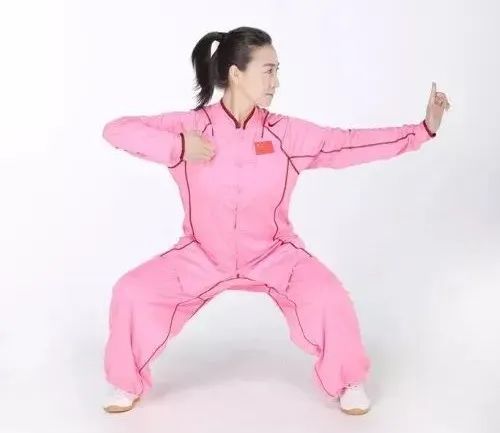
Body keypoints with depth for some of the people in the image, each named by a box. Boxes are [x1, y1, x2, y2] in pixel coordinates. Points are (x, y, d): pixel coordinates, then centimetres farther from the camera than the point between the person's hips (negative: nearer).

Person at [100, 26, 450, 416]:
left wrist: (423, 129, -14)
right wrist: (177, 147, -31)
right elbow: (117, 130, -19)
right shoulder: (190, 125, -16)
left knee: (329, 298, -23)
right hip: (202, 256, 0)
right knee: (132, 293, -15)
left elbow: (349, 143, -10)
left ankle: (349, 382, 7)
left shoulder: (286, 133, -12)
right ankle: (128, 385, 12)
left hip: (273, 256, 0)